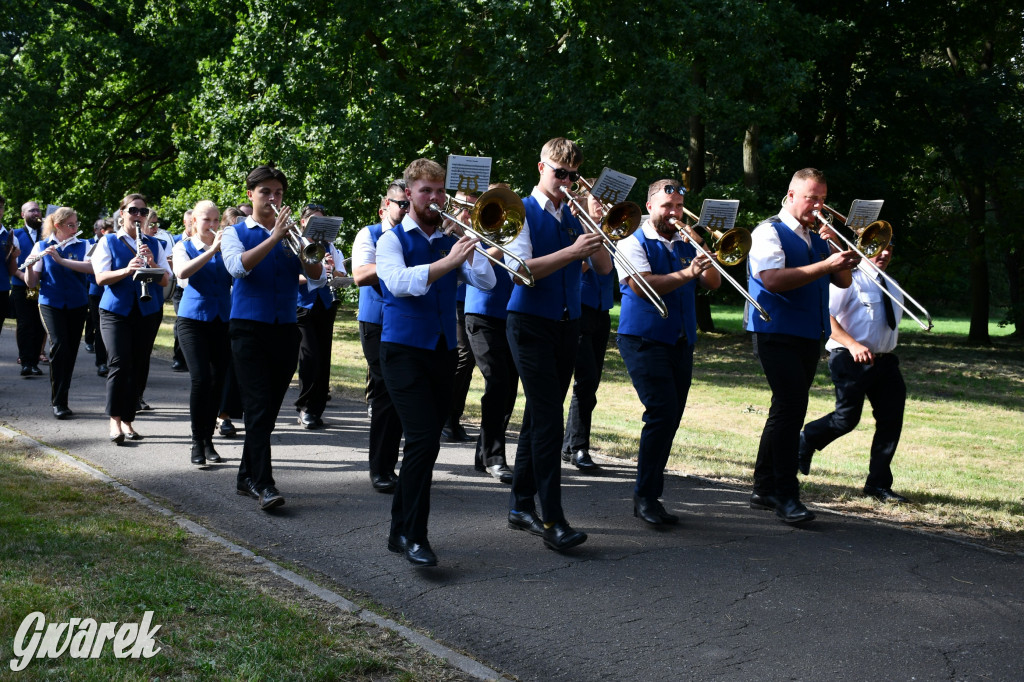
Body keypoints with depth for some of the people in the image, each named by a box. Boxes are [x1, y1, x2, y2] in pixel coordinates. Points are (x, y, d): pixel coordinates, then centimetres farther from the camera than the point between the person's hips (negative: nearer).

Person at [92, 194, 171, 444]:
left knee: (139, 367, 3)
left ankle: (128, 420, 12)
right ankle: (115, 421, -11)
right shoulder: (108, 242, 4)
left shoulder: (154, 244, 11)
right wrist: (126, 270, -23)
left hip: (148, 312, 3)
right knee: (119, 364, -15)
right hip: (116, 310, -3)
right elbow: (100, 278, -7)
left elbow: (165, 280, 4)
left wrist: (151, 264, -15)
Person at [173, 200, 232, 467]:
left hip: (222, 320, 3)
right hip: (193, 318, -3)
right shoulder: (183, 247, 5)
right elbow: (182, 272, -17)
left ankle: (209, 441, 15)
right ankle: (197, 443, -7)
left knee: (217, 381, 3)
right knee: (201, 379, -16)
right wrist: (212, 250, -24)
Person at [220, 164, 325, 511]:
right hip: (249, 329, -4)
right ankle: (263, 484, -16)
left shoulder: (293, 234, 13)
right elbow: (238, 267, -15)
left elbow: (317, 278, 1)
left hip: (285, 329, 4)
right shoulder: (235, 233, 7)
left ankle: (247, 476, 19)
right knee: (257, 406, -13)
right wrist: (274, 238, -20)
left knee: (270, 407, 8)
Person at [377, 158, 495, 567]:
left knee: (426, 442, 8)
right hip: (404, 349, -5)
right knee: (423, 439, -18)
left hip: (443, 350, 6)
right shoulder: (392, 240, 2)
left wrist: (470, 246, -9)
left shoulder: (451, 242, 15)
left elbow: (486, 282, 2)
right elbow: (399, 283, -19)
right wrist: (448, 262, -27)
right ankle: (414, 537, -13)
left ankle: (400, 531, 20)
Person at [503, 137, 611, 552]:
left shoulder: (574, 216, 13)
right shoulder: (524, 212, -4)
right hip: (531, 323, -6)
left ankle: (521, 505, 21)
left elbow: (604, 268, 8)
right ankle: (551, 520, -15)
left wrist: (595, 232, -8)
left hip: (567, 324, 6)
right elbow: (520, 268, -17)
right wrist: (571, 252, -25)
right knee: (548, 418, -14)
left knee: (541, 416, 11)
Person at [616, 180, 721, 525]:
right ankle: (645, 496, -9)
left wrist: (701, 253, -6)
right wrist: (686, 273, -26)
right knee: (662, 412, -18)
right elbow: (642, 286, -17)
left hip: (680, 342, 6)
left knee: (670, 418, 6)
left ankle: (649, 495, 15)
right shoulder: (634, 243, 0)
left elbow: (714, 283, 10)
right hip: (644, 339, -6)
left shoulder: (685, 244, 17)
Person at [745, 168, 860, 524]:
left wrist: (837, 250, -1)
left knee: (787, 411, 11)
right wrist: (824, 265, -24)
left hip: (809, 335, 8)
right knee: (790, 408, -16)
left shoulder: (817, 239, 19)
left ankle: (764, 488, 19)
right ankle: (785, 495, -13)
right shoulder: (770, 232, -6)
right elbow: (773, 279, -21)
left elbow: (843, 281, 16)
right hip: (777, 332, -8)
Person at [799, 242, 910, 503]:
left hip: (884, 361, 7)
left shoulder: (892, 287, 17)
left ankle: (879, 484, 8)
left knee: (891, 419, 0)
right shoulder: (850, 280, -8)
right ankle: (804, 441, 24)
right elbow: (826, 317, -18)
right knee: (847, 419, -6)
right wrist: (853, 345, -30)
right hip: (851, 360, -7)